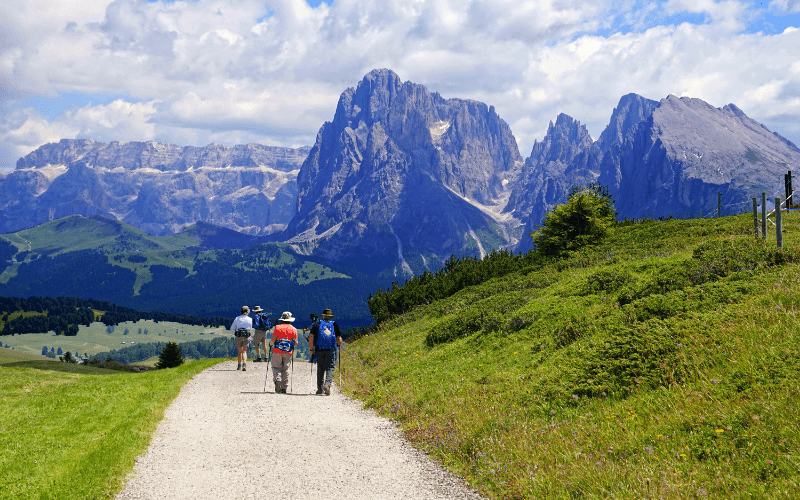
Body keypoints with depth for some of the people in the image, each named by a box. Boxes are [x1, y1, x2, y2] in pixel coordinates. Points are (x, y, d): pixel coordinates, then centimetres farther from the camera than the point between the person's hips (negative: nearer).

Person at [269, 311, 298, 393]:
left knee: (276, 367, 4)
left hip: (277, 352, -2)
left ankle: (277, 380, -23)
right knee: (285, 369, 9)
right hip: (288, 353, 2)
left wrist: (270, 344, 11)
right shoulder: (293, 329, 5)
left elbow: (273, 340, -9)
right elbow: (296, 343, 2)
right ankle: (284, 388, 9)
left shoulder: (278, 327, -3)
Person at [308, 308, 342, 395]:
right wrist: (338, 344, 28)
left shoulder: (317, 324, 10)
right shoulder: (334, 325, 10)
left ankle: (320, 388, 11)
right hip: (331, 350, -1)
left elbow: (311, 337, 0)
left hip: (319, 350, 1)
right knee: (330, 368, 0)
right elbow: (339, 339, 6)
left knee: (320, 369, 11)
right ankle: (327, 384, -23)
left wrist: (311, 349, 6)